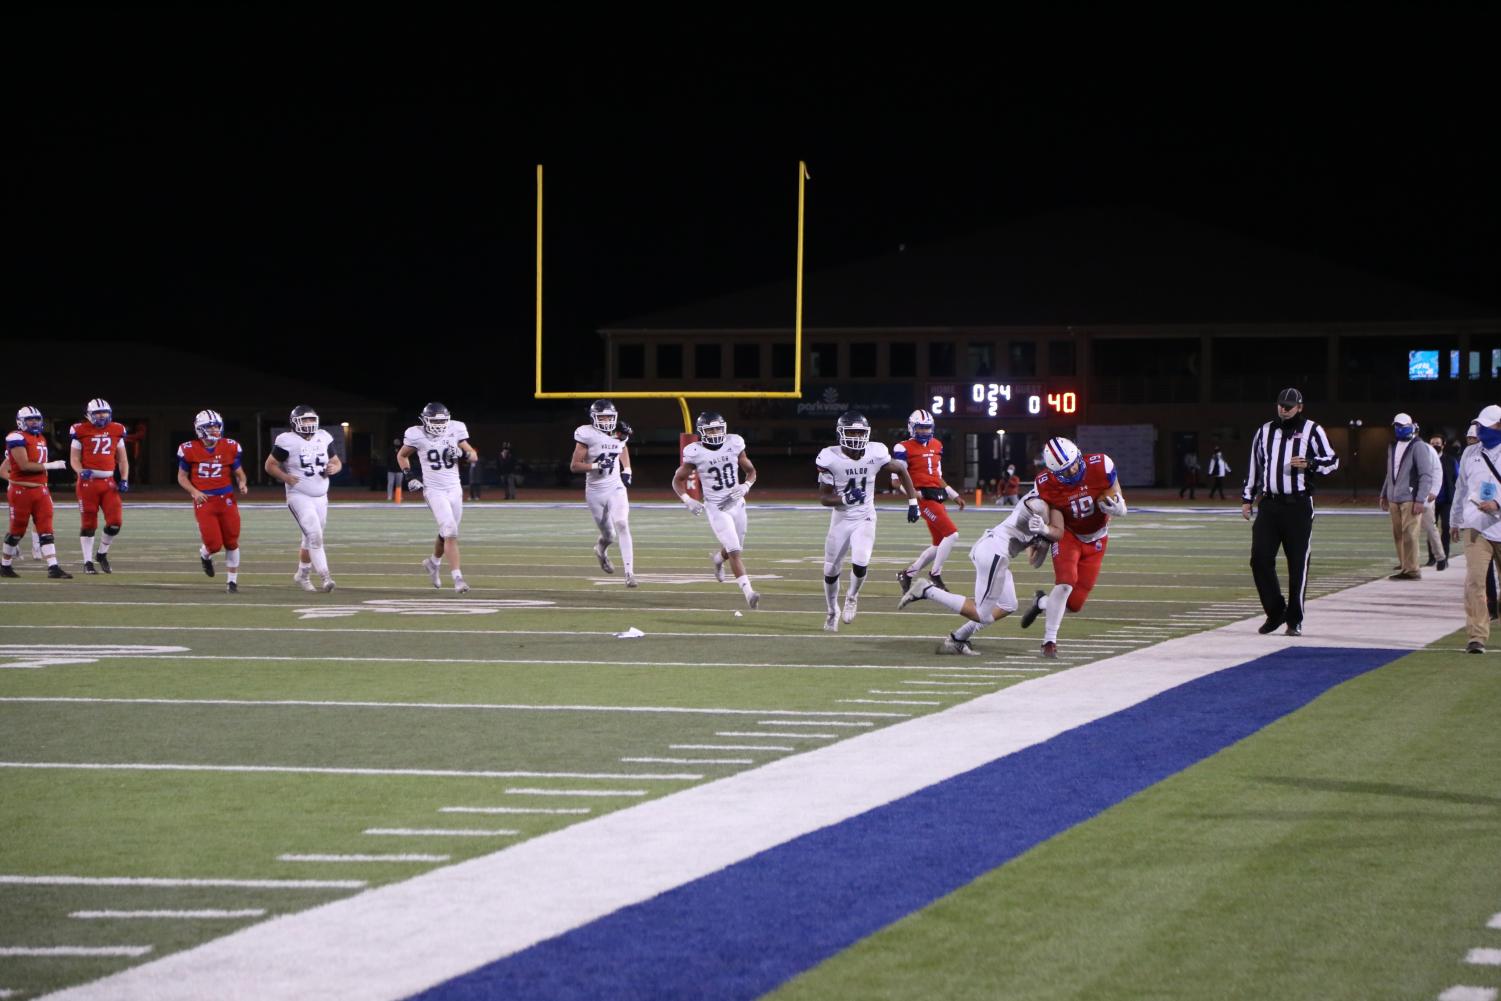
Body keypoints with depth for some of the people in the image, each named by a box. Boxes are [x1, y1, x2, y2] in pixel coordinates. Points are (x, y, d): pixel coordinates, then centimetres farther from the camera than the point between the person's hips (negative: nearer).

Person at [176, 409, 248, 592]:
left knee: (231, 543, 4)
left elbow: (238, 472, 12)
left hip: (226, 499, 2)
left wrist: (242, 484, -10)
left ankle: (232, 581, 18)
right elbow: (182, 477, 6)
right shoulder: (189, 450, -4)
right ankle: (205, 555, 29)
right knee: (214, 544, -9)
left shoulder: (230, 447, 1)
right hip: (204, 501, -2)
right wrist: (194, 491, -12)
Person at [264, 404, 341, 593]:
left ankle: (302, 575, 31)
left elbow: (337, 462, 17)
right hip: (299, 496, -6)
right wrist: (285, 477, -18)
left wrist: (334, 468, -6)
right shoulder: (287, 441, -10)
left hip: (320, 497, 6)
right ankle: (325, 578, -22)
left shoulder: (323, 439, 5)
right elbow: (270, 465, -3)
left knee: (310, 539, 14)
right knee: (314, 535, -18)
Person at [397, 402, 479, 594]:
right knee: (451, 533, -16)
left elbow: (474, 455, 4)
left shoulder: (455, 430, -2)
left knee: (446, 533, 15)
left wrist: (462, 454, -17)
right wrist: (409, 476, -3)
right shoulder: (417, 435, -8)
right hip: (434, 490, -4)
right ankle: (457, 578, -16)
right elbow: (402, 455, 10)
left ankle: (433, 562, 43)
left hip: (454, 489, 4)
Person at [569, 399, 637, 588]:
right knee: (609, 535, 9)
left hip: (616, 489, 2)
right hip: (595, 492, -2)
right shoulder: (587, 435, -12)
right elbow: (574, 466, -12)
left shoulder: (618, 434, 1)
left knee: (622, 526, -19)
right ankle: (601, 550, 48)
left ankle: (629, 573, -19)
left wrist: (627, 470, 11)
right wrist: (596, 465, -24)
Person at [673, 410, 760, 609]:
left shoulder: (734, 445, -4)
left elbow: (751, 471, 8)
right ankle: (748, 592, -16)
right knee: (734, 551, -14)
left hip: (737, 503, 4)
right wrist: (688, 500, -17)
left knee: (736, 549, 17)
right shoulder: (695, 453, -12)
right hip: (716, 508, -4)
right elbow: (677, 480, -1)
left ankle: (718, 558, 52)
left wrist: (745, 486, -13)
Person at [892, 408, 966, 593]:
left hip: (937, 498, 8)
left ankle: (907, 574, 22)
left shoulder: (936, 446, 17)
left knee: (939, 544, 11)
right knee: (952, 534, -16)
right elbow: (896, 480, -9)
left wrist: (955, 496, 20)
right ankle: (936, 574, -2)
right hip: (924, 499, -8)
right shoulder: (904, 449, -6)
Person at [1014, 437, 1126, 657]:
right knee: (1065, 583, -28)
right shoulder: (1048, 486, -25)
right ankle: (1049, 640, -13)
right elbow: (1058, 531, -21)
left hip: (1095, 540, 2)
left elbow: (1120, 505, -9)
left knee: (1074, 604, -2)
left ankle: (1042, 602, 32)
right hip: (1068, 536, -2)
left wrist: (1116, 506, -34)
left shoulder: (1100, 467, -25)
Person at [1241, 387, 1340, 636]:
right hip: (1268, 504, 4)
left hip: (1298, 506, -4)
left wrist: (1309, 463, -15)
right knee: (1260, 558, -5)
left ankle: (1295, 620, 7)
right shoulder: (1264, 431, 15)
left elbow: (1332, 461, 3)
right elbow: (1254, 466, 21)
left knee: (1298, 563, -2)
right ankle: (1275, 612, 9)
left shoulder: (1311, 430, 3)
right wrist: (1247, 498, 17)